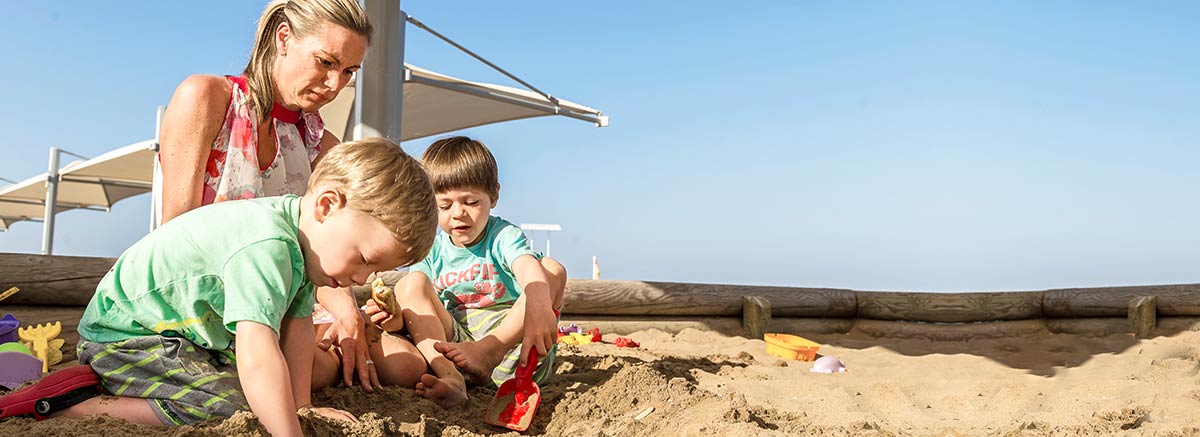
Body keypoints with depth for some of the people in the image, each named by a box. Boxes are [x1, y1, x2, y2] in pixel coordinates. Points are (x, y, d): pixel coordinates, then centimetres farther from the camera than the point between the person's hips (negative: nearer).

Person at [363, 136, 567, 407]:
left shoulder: (504, 236, -3)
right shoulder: (432, 250, 9)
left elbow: (528, 268, -26)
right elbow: (413, 306, 3)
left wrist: (538, 308, -51)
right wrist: (396, 318, -25)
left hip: (510, 344, -3)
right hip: (453, 339, 3)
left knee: (553, 270, -18)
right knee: (411, 283, -12)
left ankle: (487, 352, -35)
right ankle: (450, 378, -35)